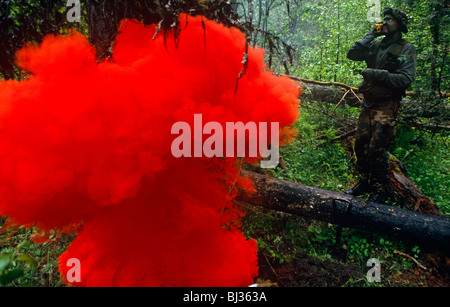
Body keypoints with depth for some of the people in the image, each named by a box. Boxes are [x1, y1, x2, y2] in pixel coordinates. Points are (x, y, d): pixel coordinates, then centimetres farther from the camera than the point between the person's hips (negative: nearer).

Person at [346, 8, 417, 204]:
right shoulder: (376, 45, 13)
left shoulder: (406, 49, -3)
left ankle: (380, 189, 7)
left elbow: (406, 79, -13)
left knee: (377, 149, -8)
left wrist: (378, 74, -18)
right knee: (360, 144, 7)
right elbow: (353, 54, 5)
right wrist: (370, 35, 4)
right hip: (367, 104, 6)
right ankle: (364, 182, 23)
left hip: (386, 107, -5)